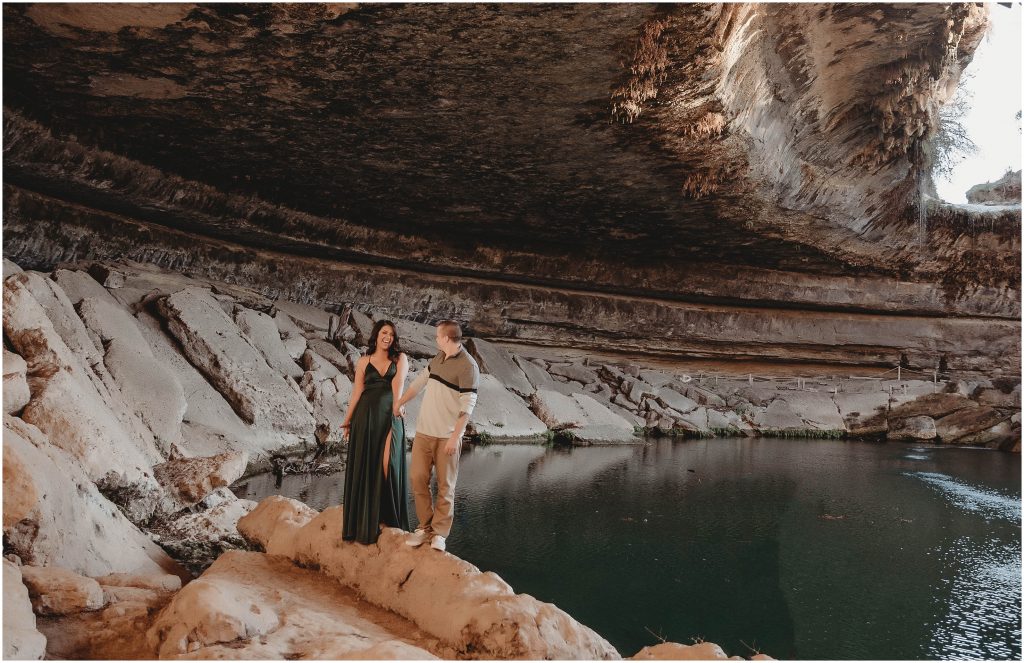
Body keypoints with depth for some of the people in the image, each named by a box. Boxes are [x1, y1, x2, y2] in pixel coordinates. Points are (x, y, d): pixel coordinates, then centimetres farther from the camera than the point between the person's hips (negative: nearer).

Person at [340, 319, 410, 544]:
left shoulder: (400, 358, 6)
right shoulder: (363, 361, 10)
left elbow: (398, 382, -11)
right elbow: (357, 391, 7)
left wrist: (397, 405, -25)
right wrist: (348, 420, 2)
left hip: (389, 416, -1)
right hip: (366, 416, 1)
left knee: (387, 464, -5)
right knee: (365, 465, 5)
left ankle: (387, 516, 7)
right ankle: (365, 519, 16)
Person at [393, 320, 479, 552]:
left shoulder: (468, 366, -14)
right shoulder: (439, 357, 10)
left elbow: (467, 406, -16)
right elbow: (420, 380, 25)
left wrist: (455, 438, -18)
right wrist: (400, 402, 31)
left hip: (447, 437, -7)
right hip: (423, 432, 7)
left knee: (445, 486, 1)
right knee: (417, 478, 5)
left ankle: (439, 533, 11)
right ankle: (425, 526, 16)